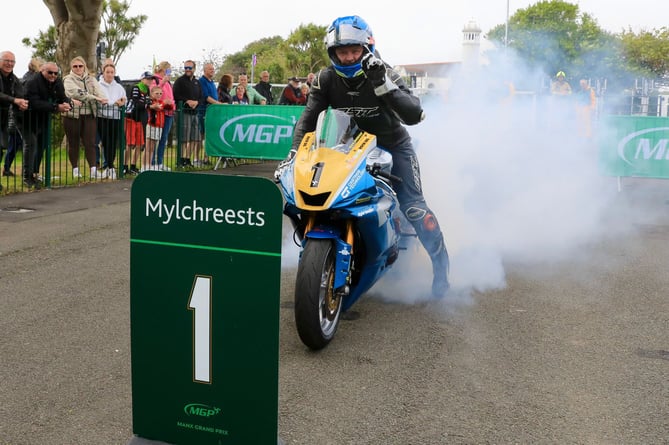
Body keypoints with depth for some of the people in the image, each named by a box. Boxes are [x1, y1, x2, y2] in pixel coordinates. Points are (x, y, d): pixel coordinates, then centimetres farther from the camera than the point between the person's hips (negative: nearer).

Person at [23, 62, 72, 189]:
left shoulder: (58, 83, -2)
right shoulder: (32, 83, -24)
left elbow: (63, 98, -7)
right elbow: (35, 103, -36)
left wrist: (67, 104, -33)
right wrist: (56, 107, -43)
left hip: (44, 120, 7)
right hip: (29, 119, -7)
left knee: (42, 145, 10)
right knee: (31, 144, -14)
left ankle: (34, 173, 21)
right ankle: (27, 177, -10)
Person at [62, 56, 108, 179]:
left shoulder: (91, 79, 14)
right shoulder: (68, 80, 0)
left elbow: (99, 90, -3)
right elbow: (77, 92, -17)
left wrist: (103, 98, -26)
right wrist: (95, 98, -26)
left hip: (89, 115, 3)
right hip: (72, 114, -2)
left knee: (90, 143, -2)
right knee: (73, 143, 7)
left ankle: (94, 169, -6)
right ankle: (75, 169, 17)